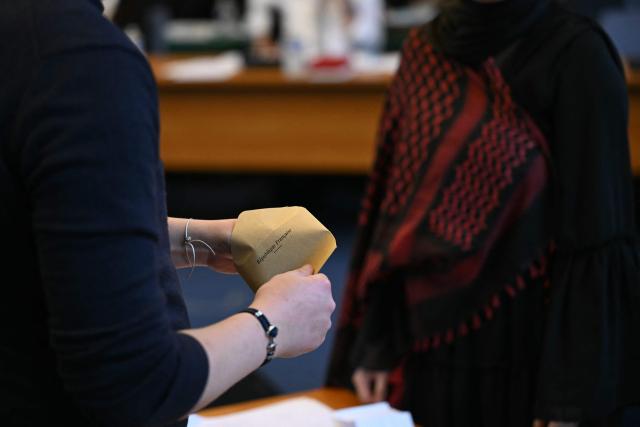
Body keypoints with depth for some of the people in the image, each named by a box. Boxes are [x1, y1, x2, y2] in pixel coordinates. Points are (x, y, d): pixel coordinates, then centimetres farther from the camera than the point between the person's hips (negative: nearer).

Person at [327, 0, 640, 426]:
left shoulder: (576, 54, -14)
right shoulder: (424, 51, 2)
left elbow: (595, 235, -15)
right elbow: (398, 201, 7)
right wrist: (374, 341, 5)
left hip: (528, 346, -5)